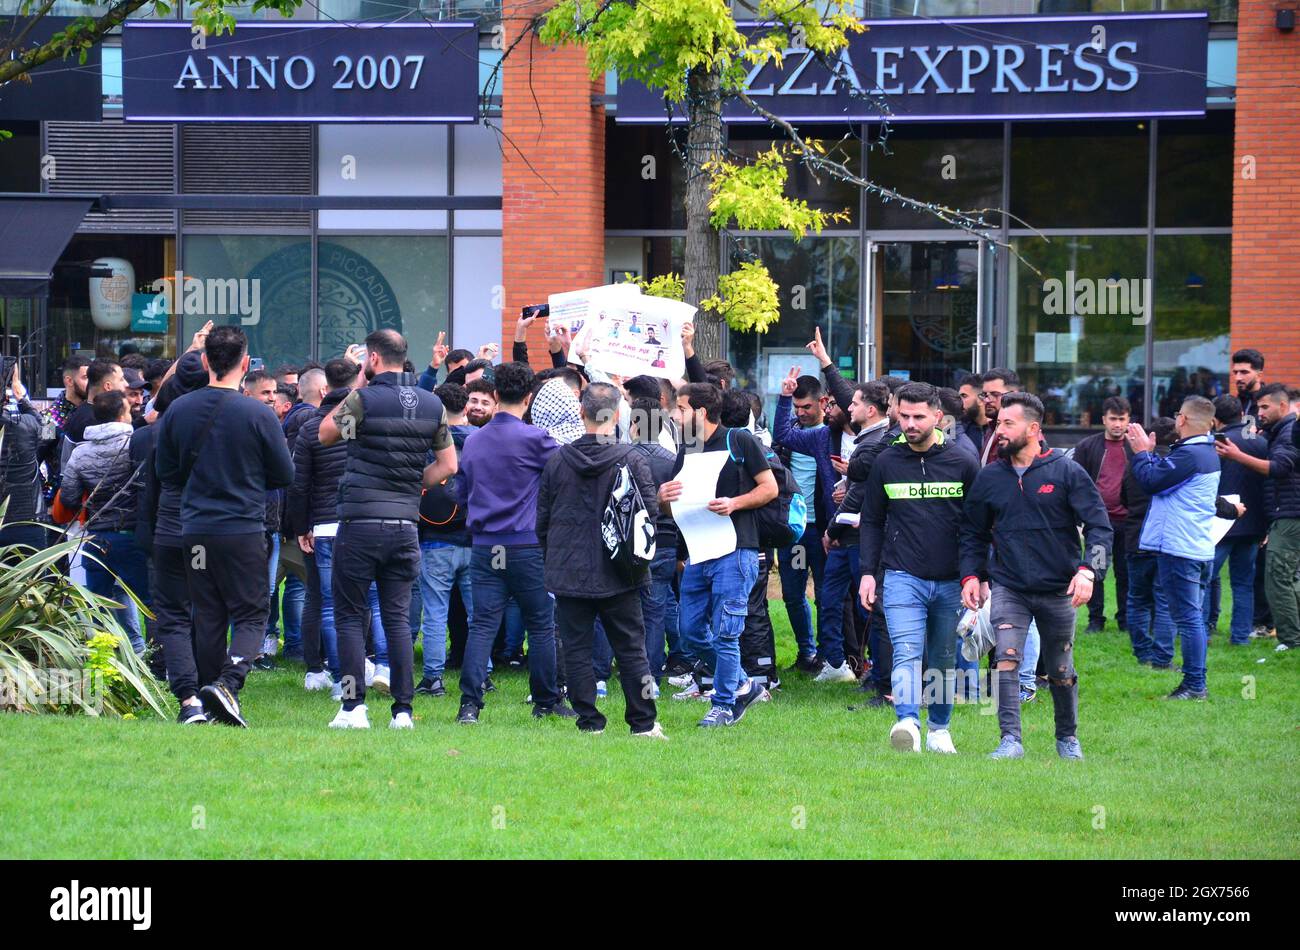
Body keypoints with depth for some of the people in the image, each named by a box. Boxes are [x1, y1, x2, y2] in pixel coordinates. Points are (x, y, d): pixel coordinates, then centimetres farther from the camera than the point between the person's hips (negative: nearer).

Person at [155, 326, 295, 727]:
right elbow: (284, 475, -1)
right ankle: (227, 683, -20)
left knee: (208, 618, 10)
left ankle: (212, 707, 12)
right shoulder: (258, 414, -10)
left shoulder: (178, 411, 0)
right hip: (244, 531, -4)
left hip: (195, 529, 4)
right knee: (250, 615, 3)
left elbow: (165, 473, 9)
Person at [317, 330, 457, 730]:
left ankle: (354, 707, -3)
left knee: (350, 615, 3)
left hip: (360, 521, -4)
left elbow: (325, 434, 7)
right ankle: (403, 710, 3)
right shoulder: (432, 404, 7)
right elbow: (448, 465, 12)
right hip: (406, 524, 4)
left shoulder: (363, 399, -9)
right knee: (398, 618, 7)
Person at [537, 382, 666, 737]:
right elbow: (650, 513, -5)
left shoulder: (557, 461, -1)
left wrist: (551, 560, 20)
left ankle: (589, 721, 5)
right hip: (618, 575, -1)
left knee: (576, 649, 7)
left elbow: (542, 520, 7)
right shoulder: (631, 460, -8)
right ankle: (643, 723, 8)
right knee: (630, 648, 7)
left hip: (569, 574, 1)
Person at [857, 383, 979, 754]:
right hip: (903, 578, -1)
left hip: (951, 582, 1)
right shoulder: (886, 463, 5)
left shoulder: (963, 463, 2)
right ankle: (907, 723, -32)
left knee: (944, 661, 11)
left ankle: (939, 728, 25)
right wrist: (867, 572, 3)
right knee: (906, 653, -18)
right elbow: (871, 522, 12)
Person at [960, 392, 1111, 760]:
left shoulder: (1066, 472, -4)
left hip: (1058, 590, -1)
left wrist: (1088, 570, -19)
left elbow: (1099, 526, -6)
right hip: (1008, 588, 1)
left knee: (1061, 671, 10)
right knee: (1007, 658, -19)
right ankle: (1010, 740, -20)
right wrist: (970, 575, 4)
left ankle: (1068, 737, 31)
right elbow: (973, 533, 16)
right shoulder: (989, 478, 5)